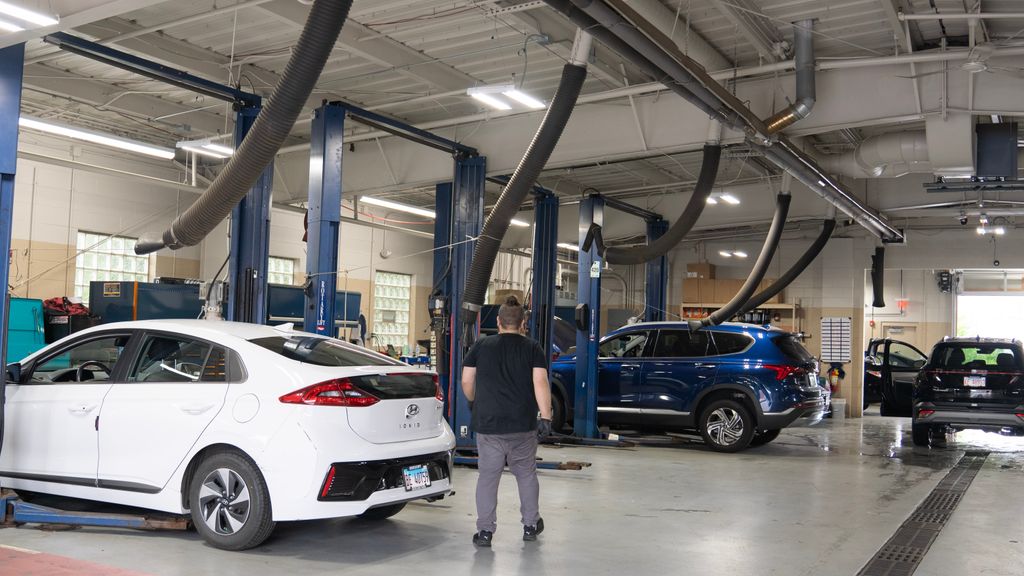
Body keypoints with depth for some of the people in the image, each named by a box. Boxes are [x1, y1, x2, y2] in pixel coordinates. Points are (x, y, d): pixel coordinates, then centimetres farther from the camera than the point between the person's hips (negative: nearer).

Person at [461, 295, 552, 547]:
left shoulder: (481, 346, 5)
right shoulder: (532, 349, 2)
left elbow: (466, 382, 5)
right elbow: (540, 382, -10)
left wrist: (474, 402, 23)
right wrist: (545, 416, -10)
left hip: (487, 424, 0)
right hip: (523, 425, 0)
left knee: (487, 477, 5)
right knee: (526, 474, 16)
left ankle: (485, 530, 3)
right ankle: (531, 524, 25)